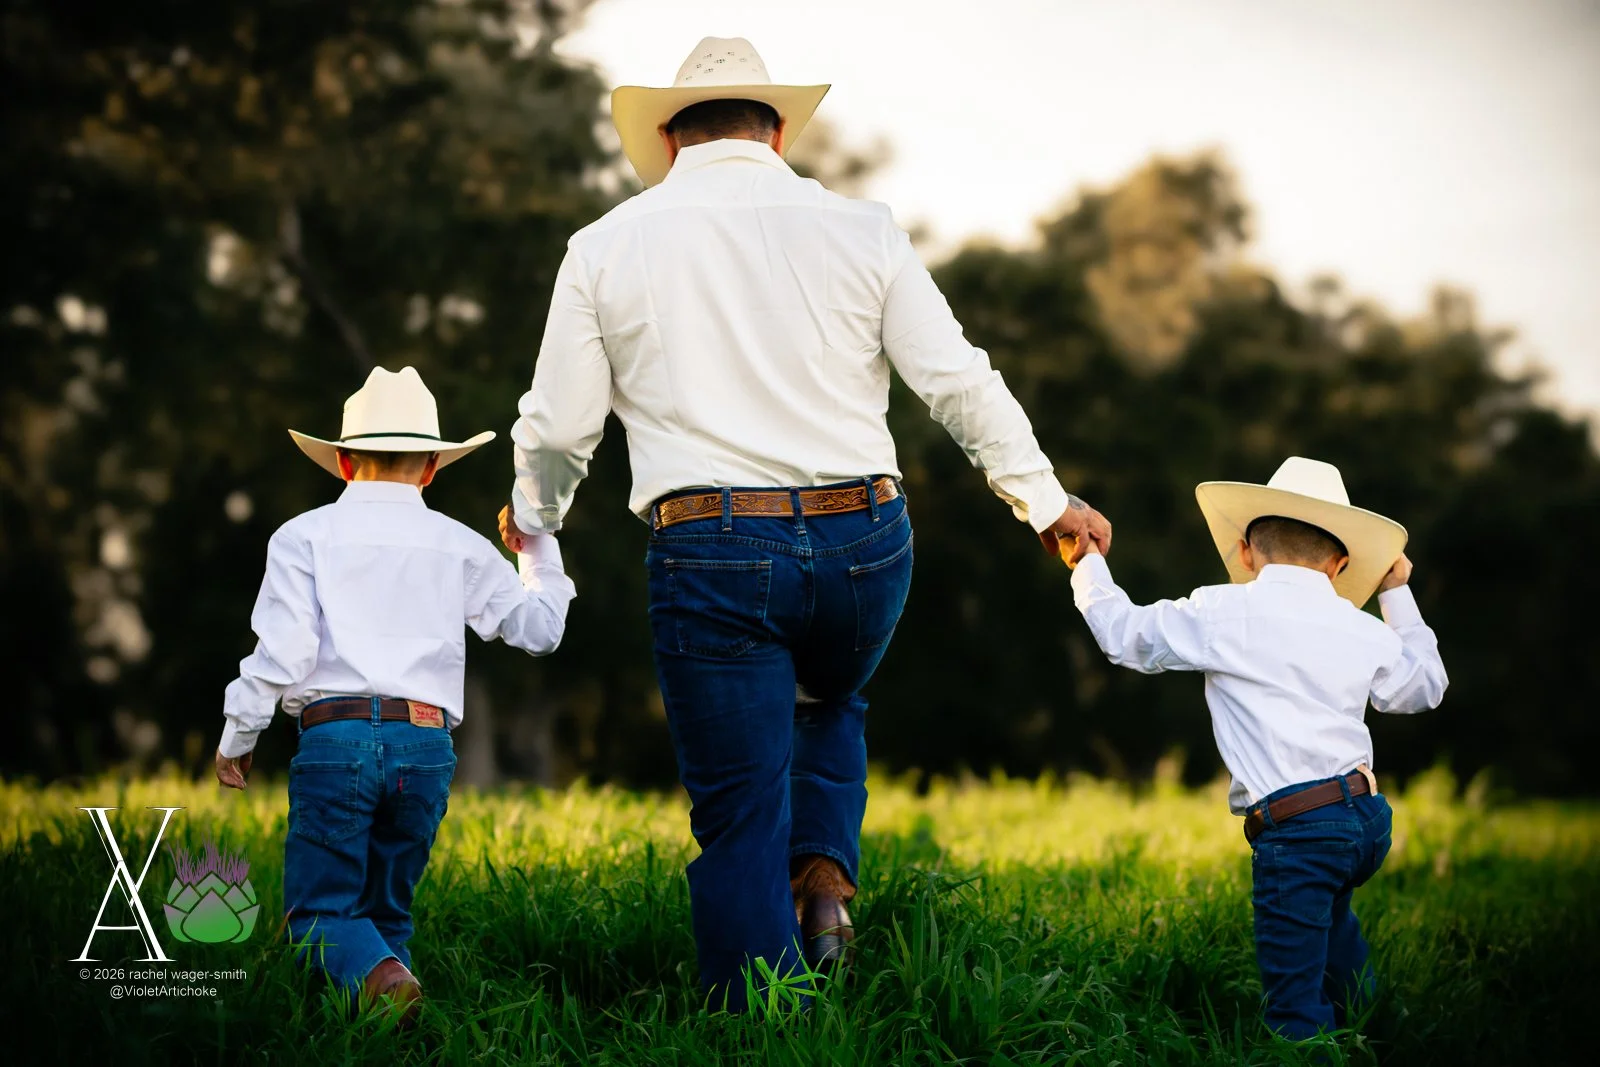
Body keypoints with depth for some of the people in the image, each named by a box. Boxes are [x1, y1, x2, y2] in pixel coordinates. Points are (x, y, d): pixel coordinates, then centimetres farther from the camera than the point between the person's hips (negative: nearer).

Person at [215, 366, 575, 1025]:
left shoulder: (304, 536, 5)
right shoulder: (461, 547, 13)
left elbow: (281, 651, -4)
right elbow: (540, 629, 21)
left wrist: (237, 735, 8)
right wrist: (538, 551, 36)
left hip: (337, 738, -3)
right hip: (428, 746, 3)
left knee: (321, 908, 0)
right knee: (387, 908, 15)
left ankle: (381, 976, -31)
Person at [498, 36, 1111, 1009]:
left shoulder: (608, 246, 5)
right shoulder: (861, 231, 5)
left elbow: (558, 425, 8)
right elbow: (959, 379, 4)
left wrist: (536, 519, 28)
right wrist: (1044, 499, 16)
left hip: (713, 549, -2)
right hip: (864, 540, 2)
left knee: (740, 818, 6)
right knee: (828, 706, 32)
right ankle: (824, 874, 8)